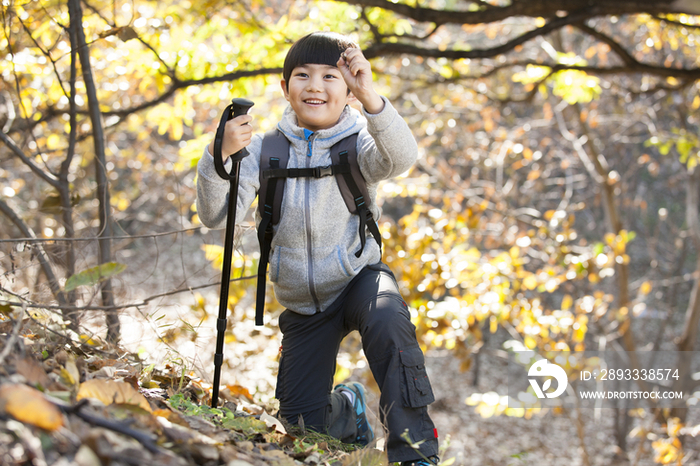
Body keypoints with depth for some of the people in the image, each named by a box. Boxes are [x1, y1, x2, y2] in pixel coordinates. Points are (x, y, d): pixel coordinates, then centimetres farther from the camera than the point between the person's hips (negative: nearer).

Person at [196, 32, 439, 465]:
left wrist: (369, 96, -52)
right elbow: (218, 216, -16)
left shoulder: (357, 144, -11)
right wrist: (222, 155, -35)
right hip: (303, 303, 3)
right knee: (302, 422, 3)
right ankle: (348, 408, 40)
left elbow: (401, 157, -35)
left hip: (359, 277, -3)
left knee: (387, 318, -38)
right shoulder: (264, 150, -5)